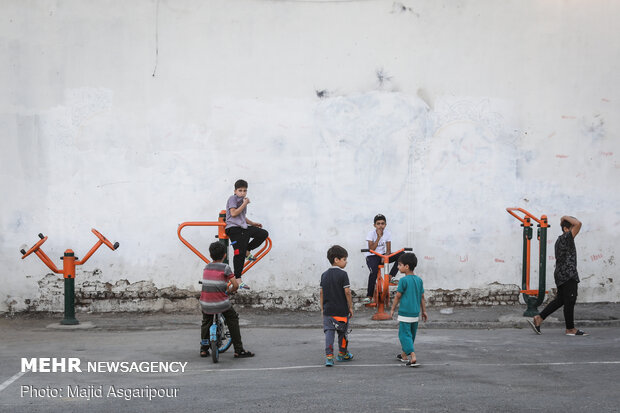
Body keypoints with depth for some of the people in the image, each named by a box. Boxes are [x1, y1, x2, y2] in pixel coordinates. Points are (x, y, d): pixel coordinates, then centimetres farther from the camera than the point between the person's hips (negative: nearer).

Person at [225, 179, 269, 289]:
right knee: (239, 253, -14)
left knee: (263, 233, 0)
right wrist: (245, 204, -11)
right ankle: (238, 279, -12)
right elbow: (233, 213, -16)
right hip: (234, 228, -8)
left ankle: (247, 251, 10)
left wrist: (253, 223, 25)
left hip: (243, 227, 8)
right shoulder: (233, 198, -2)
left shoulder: (243, 201, 22)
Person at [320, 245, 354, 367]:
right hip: (341, 310, -4)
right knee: (343, 332, 14)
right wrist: (350, 307, -4)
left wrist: (322, 308, 16)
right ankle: (343, 354, 29)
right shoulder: (342, 274, -11)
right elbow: (347, 292, -13)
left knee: (329, 332, 1)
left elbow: (322, 292, 8)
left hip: (328, 310, 4)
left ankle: (329, 356, -11)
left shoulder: (324, 275, 6)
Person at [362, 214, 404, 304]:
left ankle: (390, 276, -18)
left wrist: (386, 255, -23)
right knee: (373, 271, -34)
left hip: (383, 255, 4)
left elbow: (388, 250, 0)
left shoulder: (388, 233, 0)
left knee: (401, 254, -18)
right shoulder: (371, 233, -10)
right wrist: (379, 237, -22)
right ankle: (369, 296, -27)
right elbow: (371, 249, -19)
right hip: (372, 257, -4)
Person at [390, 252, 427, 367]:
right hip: (415, 313, 7)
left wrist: (393, 309, 4)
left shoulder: (403, 280, -13)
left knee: (405, 334, -4)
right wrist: (424, 311, 18)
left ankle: (413, 357, -19)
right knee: (411, 334, 18)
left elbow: (398, 296, -8)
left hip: (405, 313, -7)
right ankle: (404, 355, 34)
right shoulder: (419, 280, 7)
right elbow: (422, 297, 11)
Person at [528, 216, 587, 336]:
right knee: (570, 301, -2)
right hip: (568, 275, -10)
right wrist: (566, 217, -9)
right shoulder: (566, 238, -12)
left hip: (560, 274, 10)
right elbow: (578, 224, -23)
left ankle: (538, 319, 10)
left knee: (560, 300, 13)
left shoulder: (559, 240, 17)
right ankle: (570, 329, 5)